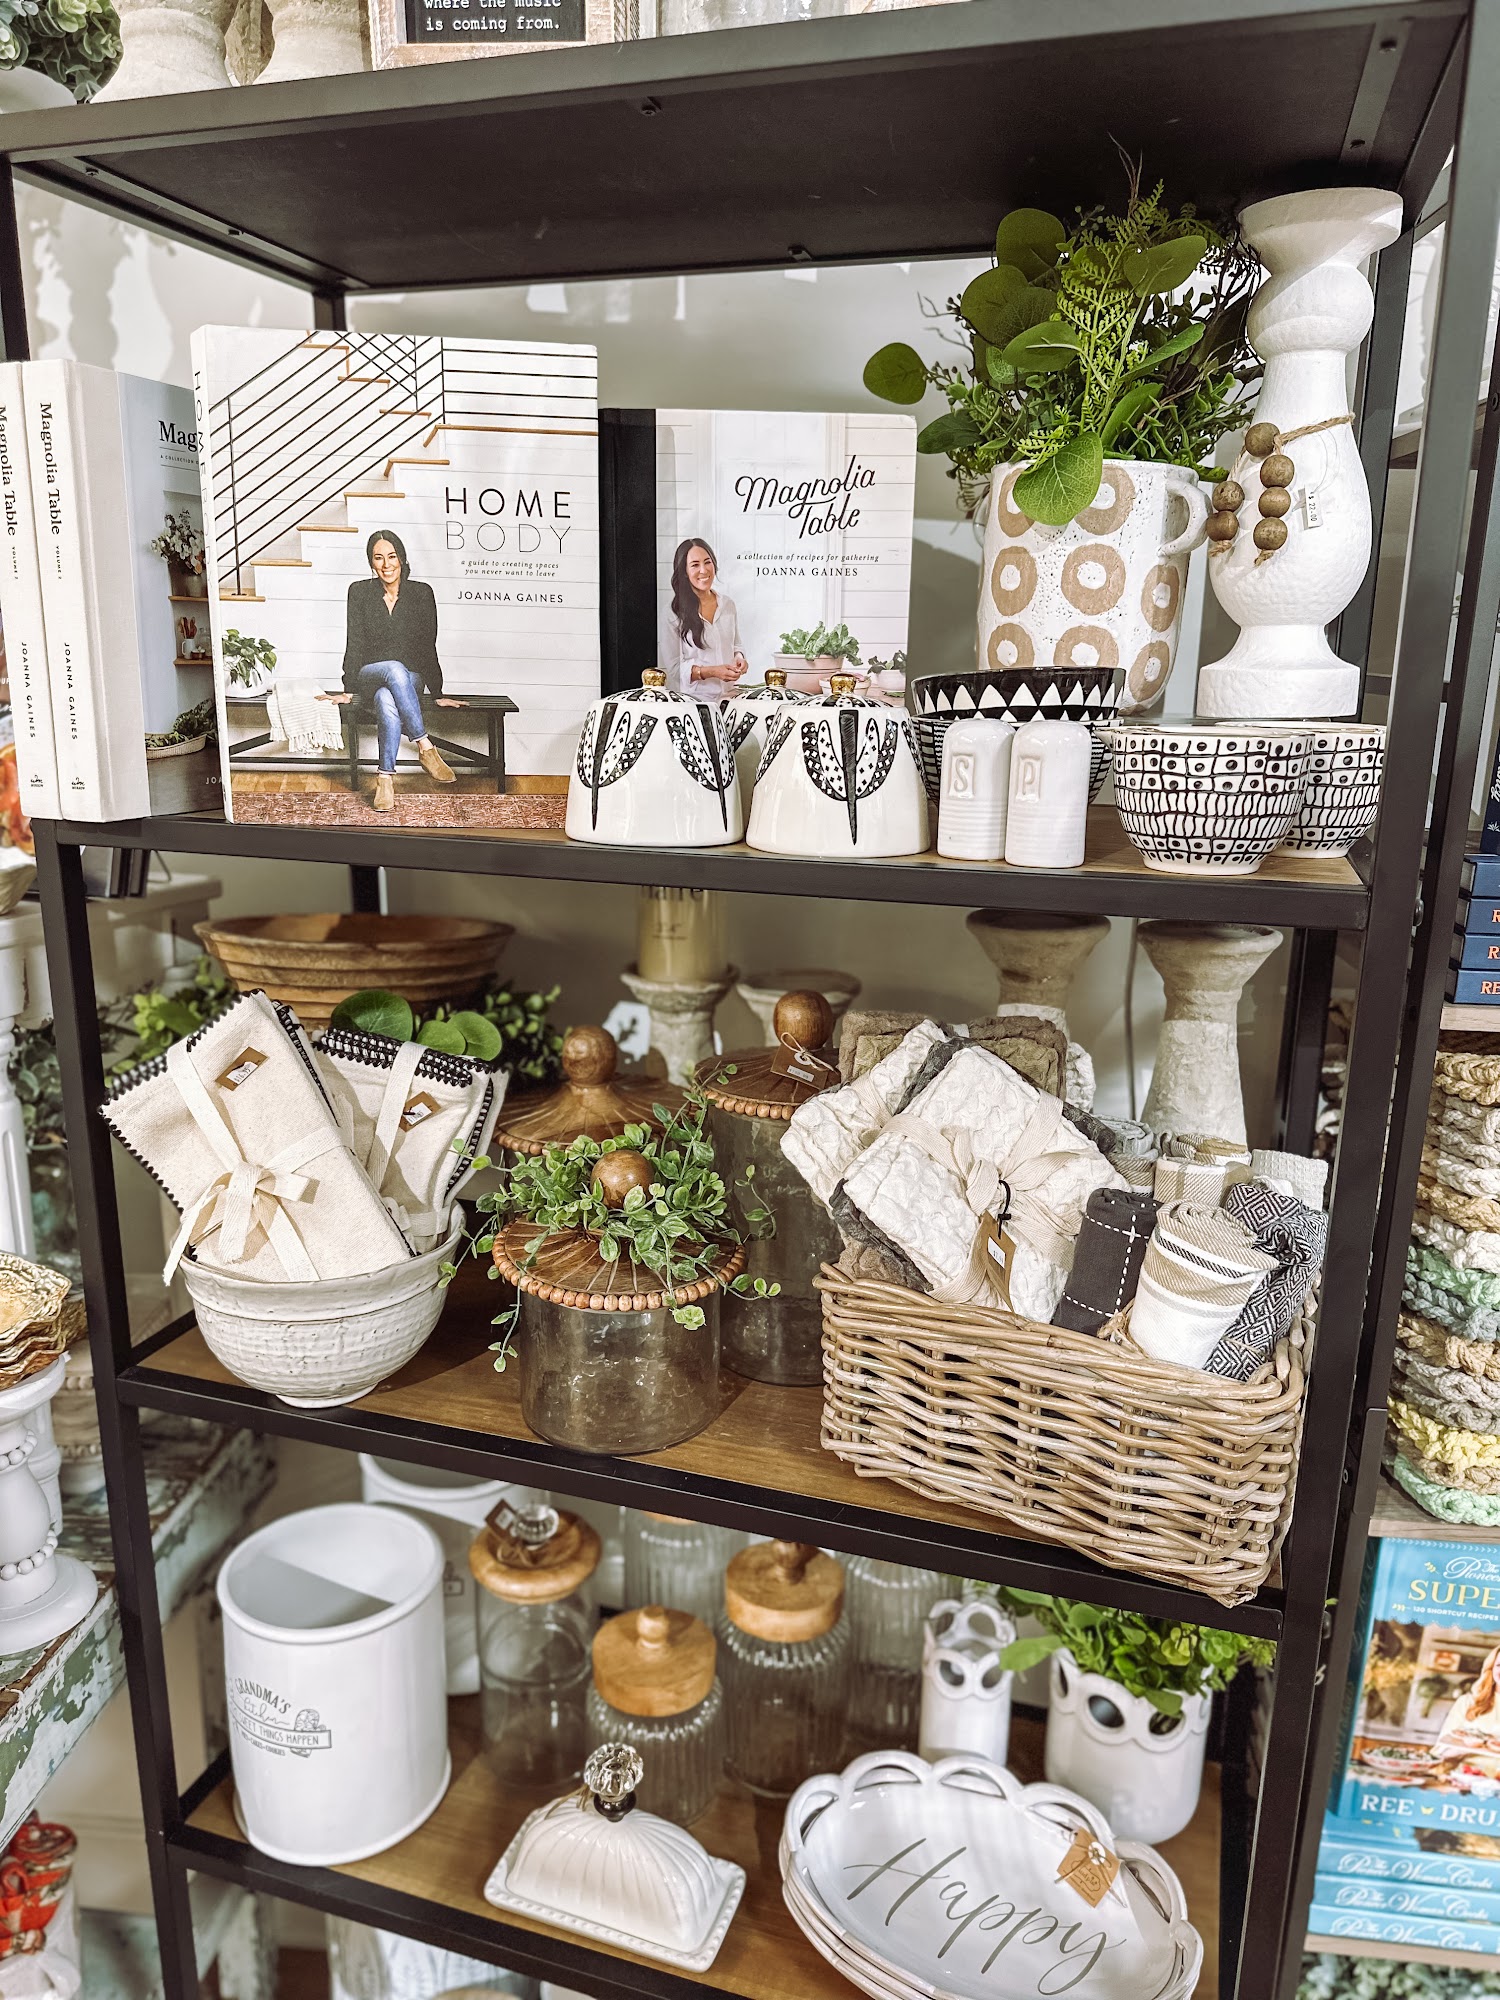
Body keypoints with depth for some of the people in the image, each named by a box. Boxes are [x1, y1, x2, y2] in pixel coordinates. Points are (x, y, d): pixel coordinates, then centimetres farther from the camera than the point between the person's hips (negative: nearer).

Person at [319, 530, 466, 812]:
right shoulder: (360, 591, 1)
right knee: (395, 669, -38)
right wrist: (348, 691, -4)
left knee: (388, 704, -38)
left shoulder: (421, 593, 0)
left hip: (410, 679, 0)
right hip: (370, 676, 0)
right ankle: (426, 747, -40)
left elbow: (428, 647, 2)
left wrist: (438, 694, 1)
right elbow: (354, 644, 0)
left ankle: (385, 778, -35)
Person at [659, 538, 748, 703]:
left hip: (728, 695, 4)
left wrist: (739, 658, 2)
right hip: (692, 699, -4)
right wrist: (712, 672, -17)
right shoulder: (673, 614, -3)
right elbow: (673, 668, -4)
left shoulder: (728, 604, 11)